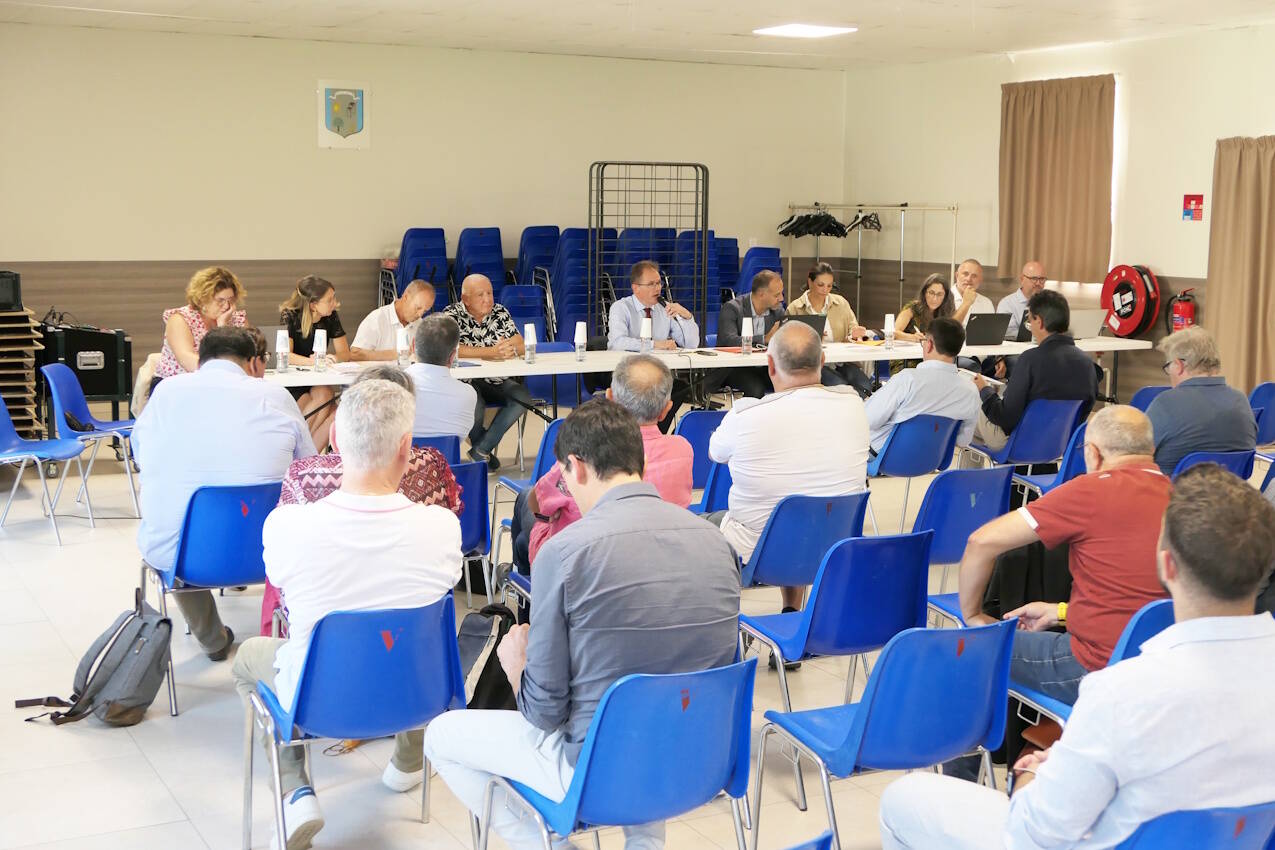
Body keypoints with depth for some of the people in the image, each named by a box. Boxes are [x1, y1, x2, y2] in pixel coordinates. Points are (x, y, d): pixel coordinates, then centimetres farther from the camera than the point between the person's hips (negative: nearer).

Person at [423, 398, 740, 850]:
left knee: (441, 734, 15)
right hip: (693, 767, 5)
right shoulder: (714, 539, -4)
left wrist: (514, 662, 9)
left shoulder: (566, 551, -19)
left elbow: (543, 710, -13)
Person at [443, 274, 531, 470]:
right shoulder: (452, 315, -8)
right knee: (475, 405, -35)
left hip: (497, 381, 5)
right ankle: (482, 446, 0)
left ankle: (481, 448, -12)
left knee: (524, 398, -21)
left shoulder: (500, 312, 6)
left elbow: (521, 346, 0)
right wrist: (490, 352, -27)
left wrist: (509, 350, -26)